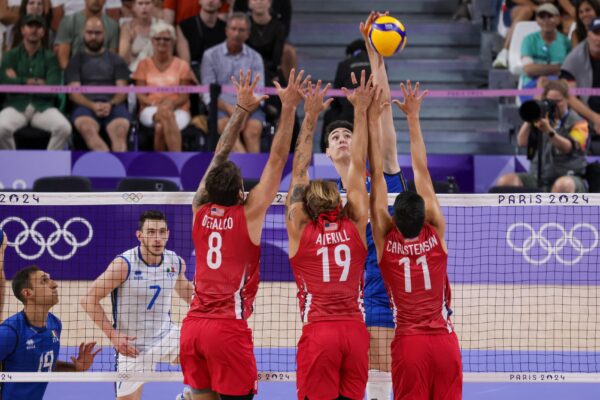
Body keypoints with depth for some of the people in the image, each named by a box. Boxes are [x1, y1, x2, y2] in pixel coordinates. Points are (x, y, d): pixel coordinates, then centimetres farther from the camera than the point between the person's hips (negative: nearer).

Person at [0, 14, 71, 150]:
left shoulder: (50, 57, 11)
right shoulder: (11, 56, 11)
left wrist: (20, 82, -3)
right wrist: (35, 82, -4)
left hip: (43, 107, 1)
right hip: (16, 106, -1)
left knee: (64, 128, -30)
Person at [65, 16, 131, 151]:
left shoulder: (116, 60, 23)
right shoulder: (76, 61, 21)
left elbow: (122, 90, 11)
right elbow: (74, 93, 8)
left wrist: (111, 104, -12)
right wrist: (92, 105, -13)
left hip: (113, 104, 1)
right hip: (85, 105, -1)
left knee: (120, 129, -36)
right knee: (86, 128, -39)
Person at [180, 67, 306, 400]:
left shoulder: (201, 211, 7)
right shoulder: (248, 214, -5)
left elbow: (219, 158, 16)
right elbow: (277, 160, -2)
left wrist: (242, 109, 22)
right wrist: (289, 108, 1)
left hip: (193, 326, 5)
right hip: (228, 327, -5)